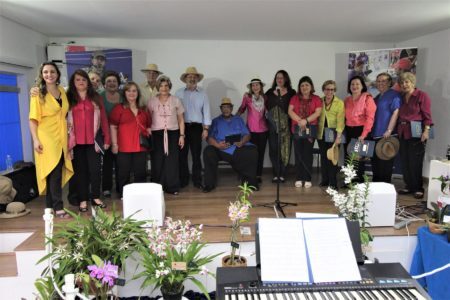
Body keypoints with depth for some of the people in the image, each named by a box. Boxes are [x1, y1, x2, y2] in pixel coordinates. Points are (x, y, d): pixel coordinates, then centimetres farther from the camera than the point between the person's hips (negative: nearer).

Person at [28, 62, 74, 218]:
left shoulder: (62, 91, 12)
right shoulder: (38, 94, -4)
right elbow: (33, 119, -8)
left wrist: (68, 136, 16)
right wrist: (35, 140, -17)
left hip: (61, 138, 5)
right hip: (46, 139, -5)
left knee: (57, 172, 7)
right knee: (53, 172, -10)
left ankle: (50, 206, 17)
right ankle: (58, 207, -6)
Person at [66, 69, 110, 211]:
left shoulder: (96, 98, 8)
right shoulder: (68, 98, 5)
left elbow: (104, 119, 6)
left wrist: (107, 139, 1)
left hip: (93, 140, 1)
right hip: (77, 141, -1)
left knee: (95, 169, 3)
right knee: (80, 170, 6)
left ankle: (96, 197, 16)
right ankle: (82, 200, 13)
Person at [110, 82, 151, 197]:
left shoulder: (143, 110, 14)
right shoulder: (119, 108, 1)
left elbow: (148, 126, 20)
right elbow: (113, 127, -3)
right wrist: (114, 144, -9)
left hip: (141, 146, 4)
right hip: (124, 147, -4)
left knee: (141, 173, 10)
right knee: (124, 173, 4)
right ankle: (123, 196, 16)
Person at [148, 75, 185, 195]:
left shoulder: (176, 101, 7)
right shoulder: (152, 101, 7)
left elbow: (181, 120, 8)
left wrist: (182, 135, 1)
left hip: (172, 133, 0)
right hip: (157, 134, 0)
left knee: (172, 161, -1)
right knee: (157, 161, -1)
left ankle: (172, 187, 9)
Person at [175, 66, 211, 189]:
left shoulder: (202, 93, 7)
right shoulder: (179, 93, 6)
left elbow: (206, 111, 4)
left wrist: (206, 129, -1)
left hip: (196, 127, 0)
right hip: (182, 126, 0)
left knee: (196, 155, 2)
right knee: (182, 155, 4)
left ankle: (197, 181, 12)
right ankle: (183, 180, 16)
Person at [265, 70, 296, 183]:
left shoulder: (291, 92, 5)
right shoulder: (270, 92, 12)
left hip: (285, 125, -2)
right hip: (272, 124, 2)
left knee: (284, 149, -1)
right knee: (273, 149, 2)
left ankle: (282, 174, 6)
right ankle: (275, 174, 9)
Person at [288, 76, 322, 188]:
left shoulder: (316, 99, 7)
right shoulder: (294, 98, 11)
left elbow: (318, 113, -4)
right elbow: (290, 111, 0)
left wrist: (306, 120, -17)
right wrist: (299, 120, -14)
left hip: (310, 129, -1)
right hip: (297, 129, 1)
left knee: (308, 154, -2)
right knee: (298, 154, 0)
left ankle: (307, 179, 3)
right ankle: (299, 178, 4)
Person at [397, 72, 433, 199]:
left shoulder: (422, 95, -4)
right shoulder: (401, 97, 14)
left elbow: (427, 115, -9)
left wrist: (426, 130, -19)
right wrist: (398, 131, 9)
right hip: (403, 133, 6)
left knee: (415, 162, -2)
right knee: (405, 162, 9)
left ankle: (418, 188, 10)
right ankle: (409, 186, 21)